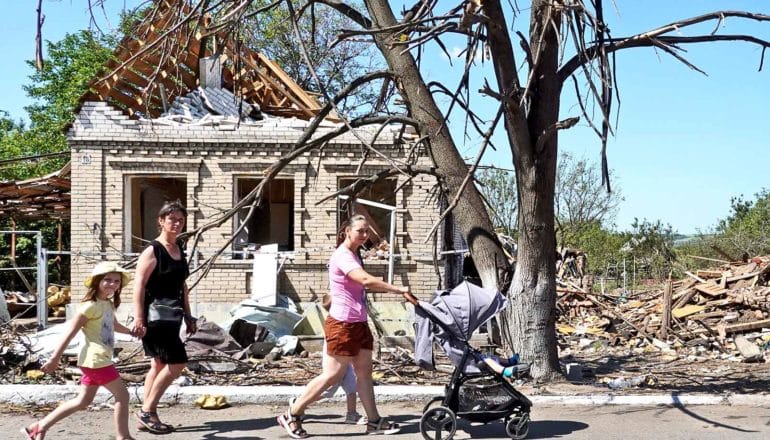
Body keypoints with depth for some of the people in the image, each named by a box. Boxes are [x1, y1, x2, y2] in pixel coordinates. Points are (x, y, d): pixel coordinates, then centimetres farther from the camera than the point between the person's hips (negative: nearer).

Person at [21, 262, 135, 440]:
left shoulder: (109, 304, 12)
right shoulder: (90, 306, -15)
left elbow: (115, 325, 33)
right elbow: (70, 333, -16)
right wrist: (55, 359, -16)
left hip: (97, 360, 10)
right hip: (96, 360, -10)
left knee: (83, 401, 16)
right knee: (122, 395, -3)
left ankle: (41, 426, 21)